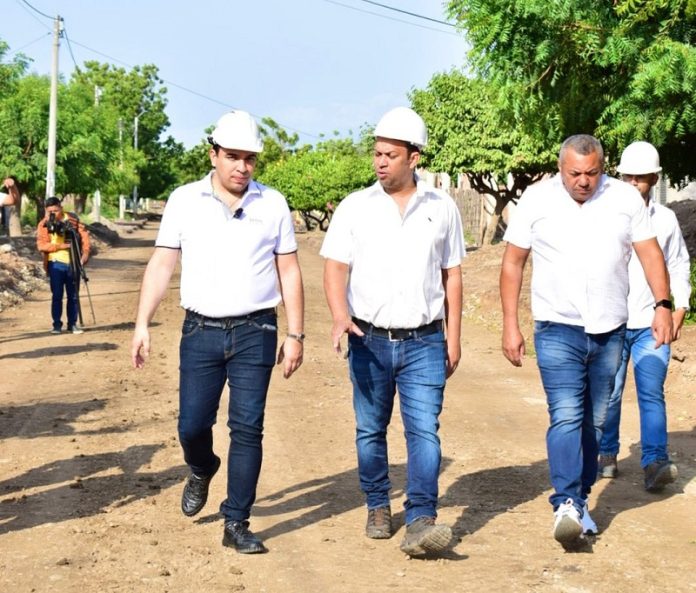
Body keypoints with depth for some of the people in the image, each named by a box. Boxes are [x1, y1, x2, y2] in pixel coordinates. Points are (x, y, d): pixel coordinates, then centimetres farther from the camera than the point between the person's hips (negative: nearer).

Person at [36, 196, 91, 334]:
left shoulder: (73, 219, 2)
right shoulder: (44, 224, -3)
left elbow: (84, 234, 2)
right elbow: (41, 245, -11)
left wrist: (85, 252, -11)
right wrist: (60, 246, -19)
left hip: (73, 263, 2)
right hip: (56, 263, -2)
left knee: (73, 295, 5)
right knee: (57, 295, -3)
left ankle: (73, 324, 13)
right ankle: (57, 324, 4)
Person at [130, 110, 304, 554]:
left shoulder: (273, 205, 4)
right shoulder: (185, 201, 3)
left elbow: (289, 273, 6)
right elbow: (162, 265, 3)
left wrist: (296, 335, 2)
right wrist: (143, 325, -5)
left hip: (255, 333, 0)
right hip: (201, 331, 0)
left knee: (248, 428, -2)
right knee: (192, 424, 2)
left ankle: (237, 524, 7)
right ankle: (202, 471, 37)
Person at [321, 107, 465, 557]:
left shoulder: (442, 209, 5)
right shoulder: (355, 208, 2)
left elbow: (452, 276, 11)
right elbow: (335, 267, -2)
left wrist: (453, 337, 7)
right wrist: (341, 316, -21)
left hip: (424, 341, 0)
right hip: (370, 340, 1)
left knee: (425, 429, -11)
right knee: (371, 430, 9)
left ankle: (421, 521, -15)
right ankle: (378, 507, 26)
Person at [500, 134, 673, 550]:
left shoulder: (625, 198, 2)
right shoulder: (537, 200, -2)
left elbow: (650, 251, 4)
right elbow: (513, 262, 3)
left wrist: (663, 304, -10)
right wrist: (510, 325, -1)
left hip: (610, 331, 3)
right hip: (558, 330, -3)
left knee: (595, 422, 9)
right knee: (566, 418, -15)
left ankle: (581, 500, 20)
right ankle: (567, 505, -20)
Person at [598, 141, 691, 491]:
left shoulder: (666, 220, 8)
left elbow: (678, 266, 16)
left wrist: (680, 308, 4)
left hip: (652, 324, 1)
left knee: (652, 394, -10)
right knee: (609, 394, 6)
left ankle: (655, 463, -17)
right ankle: (607, 455, 23)